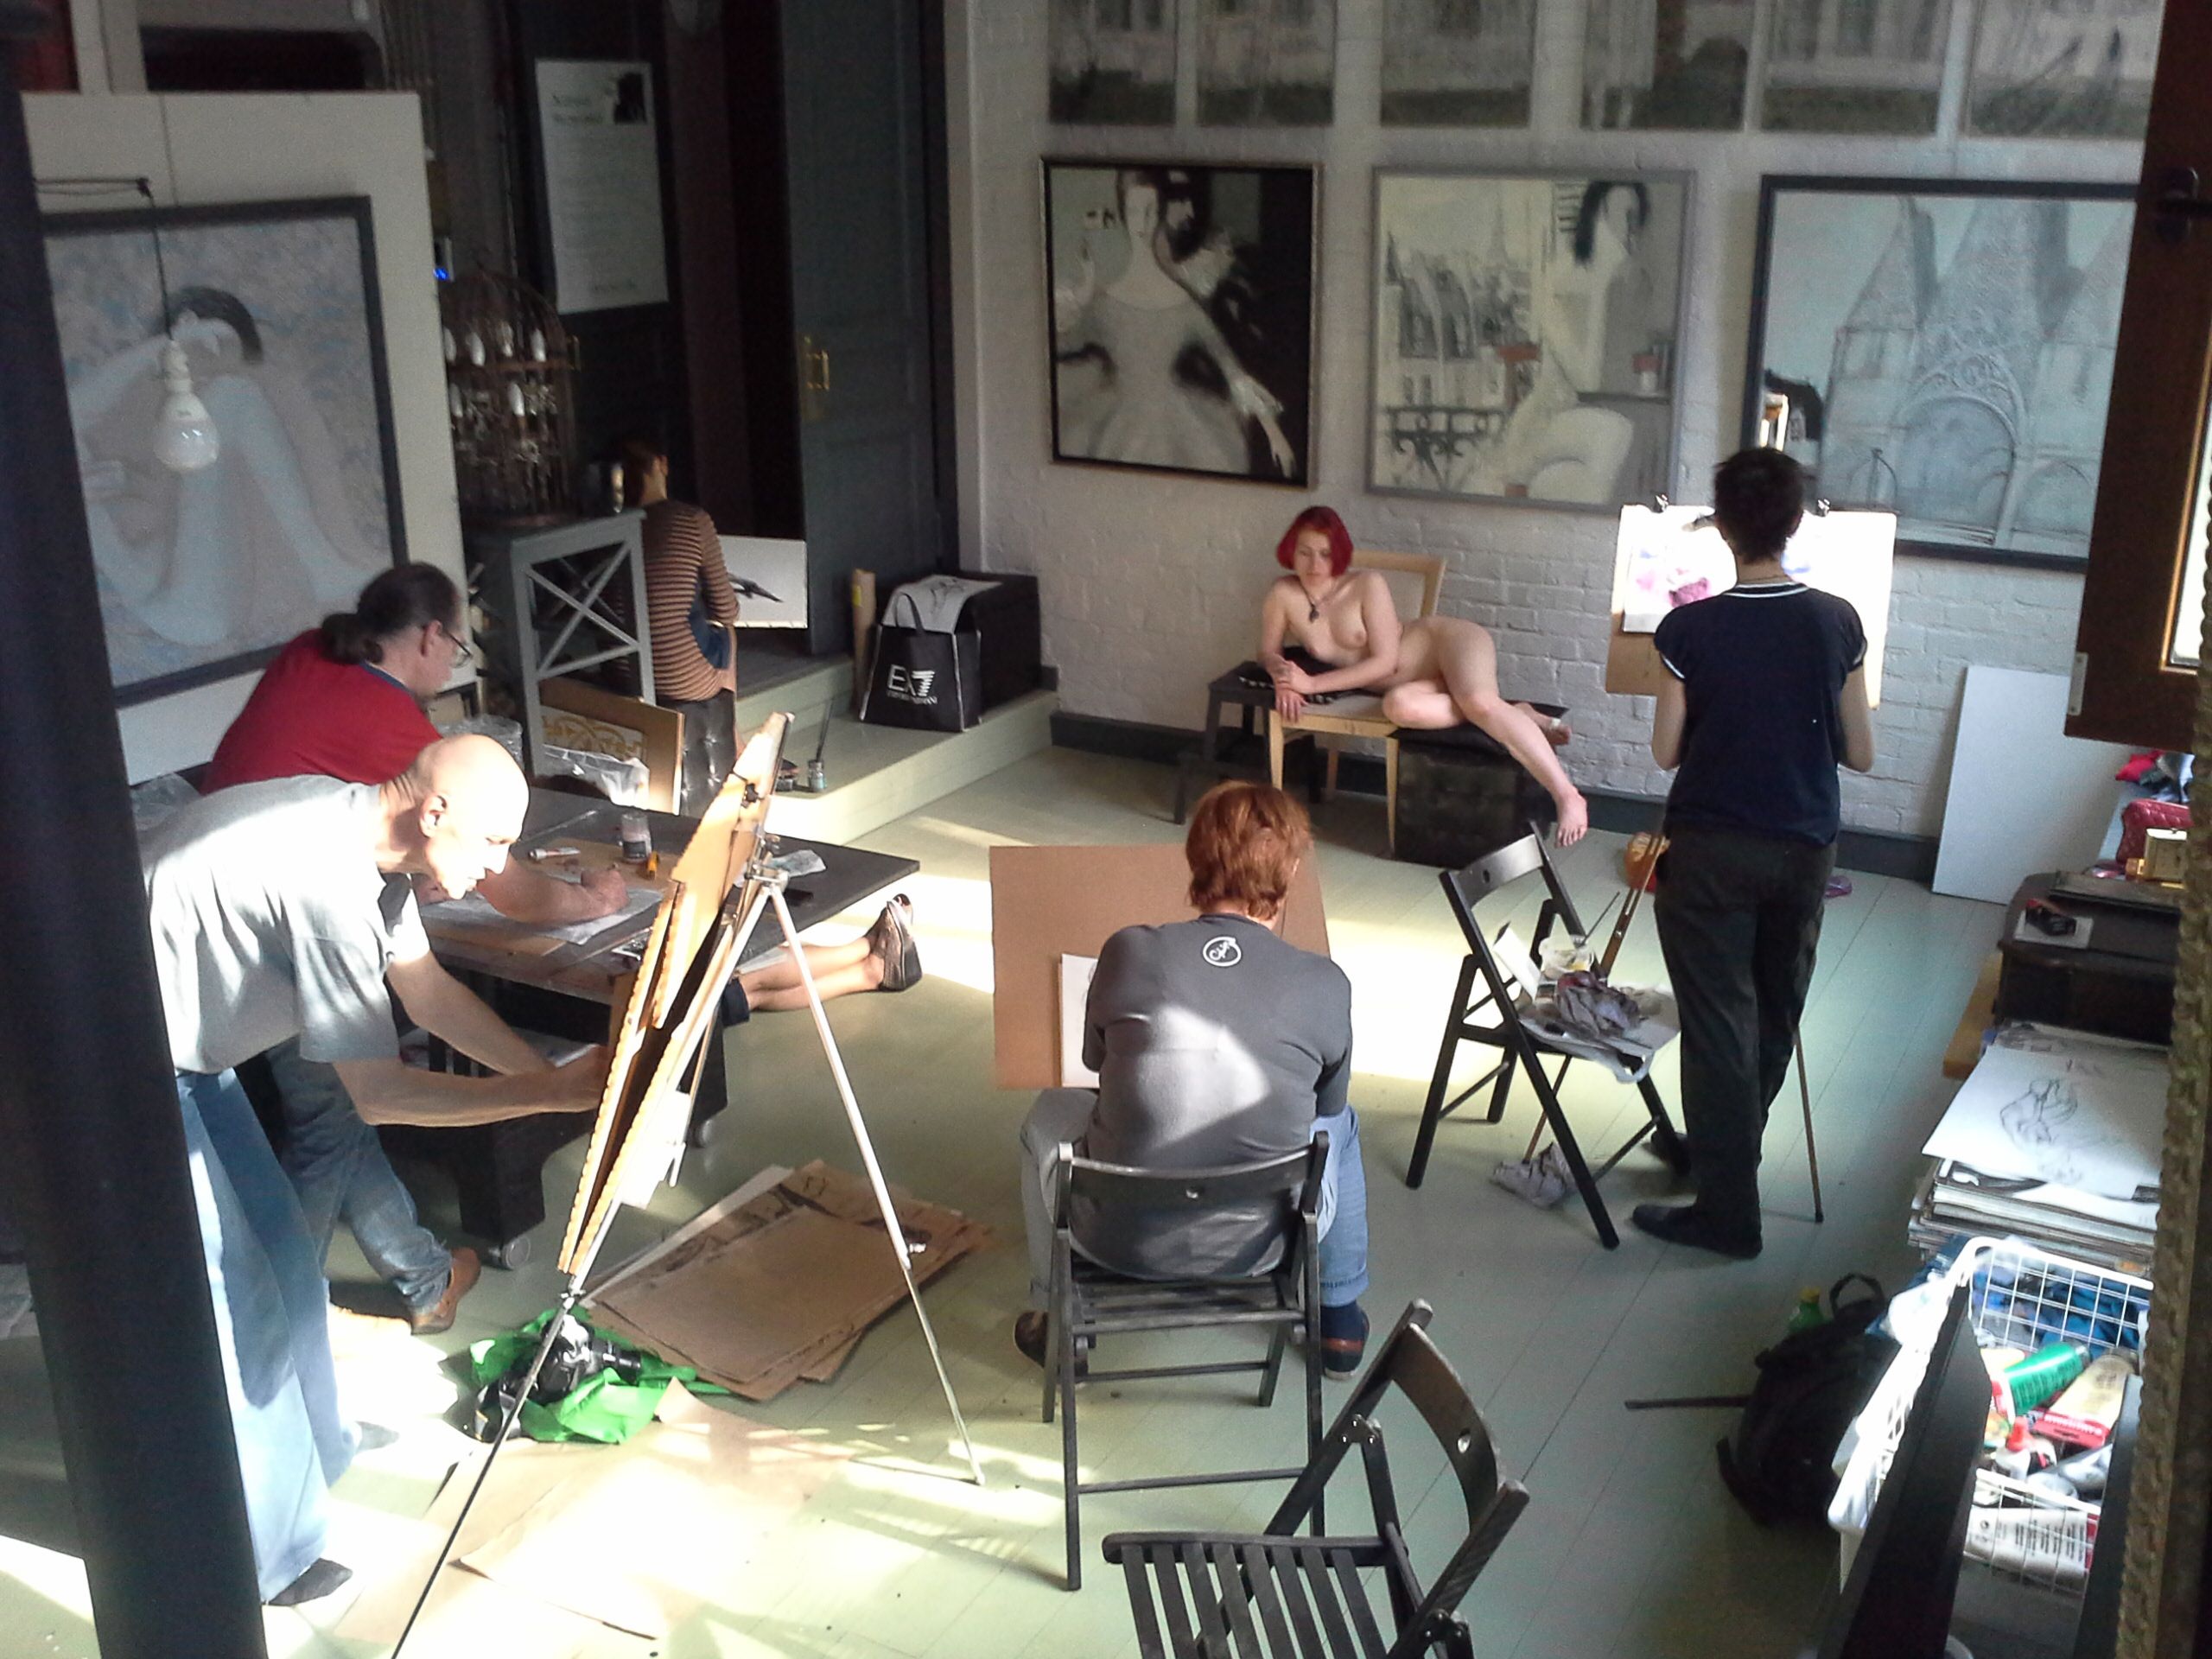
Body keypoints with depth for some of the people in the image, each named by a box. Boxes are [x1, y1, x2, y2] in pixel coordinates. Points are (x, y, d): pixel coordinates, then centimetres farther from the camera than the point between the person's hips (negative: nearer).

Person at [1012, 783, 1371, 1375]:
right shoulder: (1326, 985, -11)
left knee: (1049, 1113, 31)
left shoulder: (1129, 952, -12)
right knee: (1340, 1124, 31)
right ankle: (1340, 1318, 44)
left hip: (1122, 1240, 0)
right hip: (1260, 1246, 1)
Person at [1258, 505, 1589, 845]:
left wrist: (1313, 684, -21)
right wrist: (1283, 678, -14)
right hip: (1410, 682, 3)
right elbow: (1269, 653, 11)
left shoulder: (1367, 584, -12)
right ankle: (1514, 715, -18)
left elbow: (1385, 661, -16)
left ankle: (1566, 794, -37)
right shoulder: (1283, 594, -2)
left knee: (1479, 702, -37)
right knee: (1399, 705, -36)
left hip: (1444, 639, -3)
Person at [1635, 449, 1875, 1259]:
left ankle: (1727, 1209, 5)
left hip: (1711, 850, -4)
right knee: (1775, 1017, 20)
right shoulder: (1837, 622, -6)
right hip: (1803, 849, 4)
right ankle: (1725, 1155, 38)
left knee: (1719, 1024, 2)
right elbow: (1860, 752, 0)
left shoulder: (1690, 629, -15)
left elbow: (1666, 751, -6)